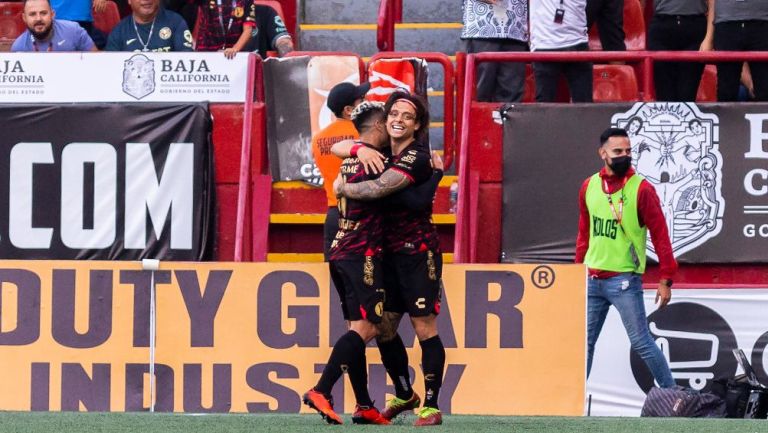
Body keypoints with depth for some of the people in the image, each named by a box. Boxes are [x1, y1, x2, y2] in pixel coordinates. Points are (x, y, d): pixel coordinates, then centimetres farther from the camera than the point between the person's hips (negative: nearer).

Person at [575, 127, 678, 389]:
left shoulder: (641, 189, -8)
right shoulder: (589, 187, 7)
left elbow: (660, 234, -7)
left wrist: (666, 279, -10)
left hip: (624, 280, -5)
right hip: (592, 279, 5)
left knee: (641, 342, -5)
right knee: (585, 342, 9)